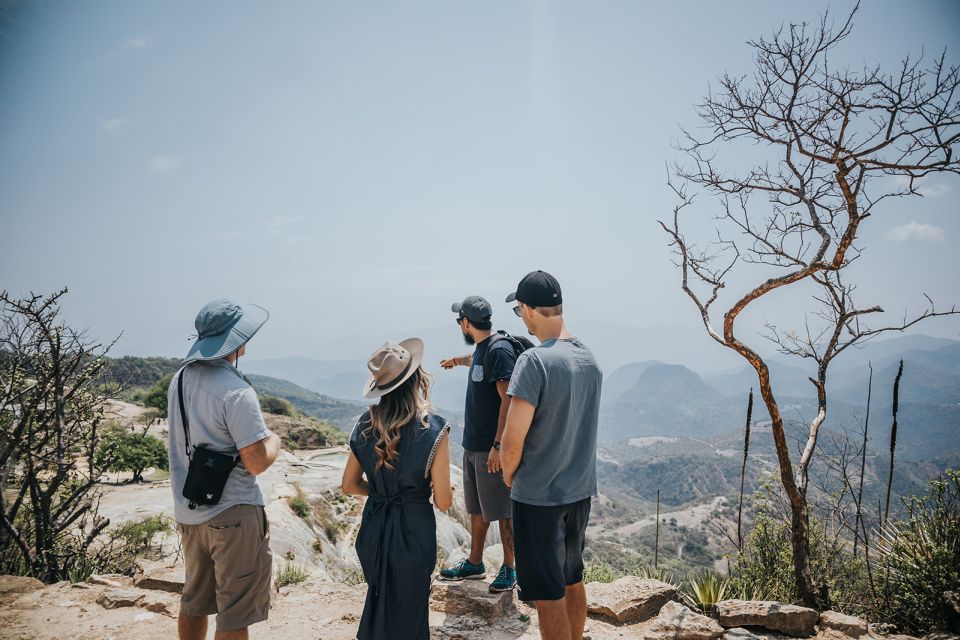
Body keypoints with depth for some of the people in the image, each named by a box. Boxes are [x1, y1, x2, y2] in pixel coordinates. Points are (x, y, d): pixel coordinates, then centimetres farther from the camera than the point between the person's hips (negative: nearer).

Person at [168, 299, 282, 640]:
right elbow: (257, 462, -22)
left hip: (188, 512, 8)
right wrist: (274, 440, -3)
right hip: (232, 515, -8)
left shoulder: (180, 380, 5)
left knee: (194, 603, 22)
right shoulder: (236, 392, -22)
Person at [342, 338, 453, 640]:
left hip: (373, 529, 4)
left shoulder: (365, 425, -7)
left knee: (377, 602, 27)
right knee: (408, 615, 16)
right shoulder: (433, 430, -21)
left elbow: (350, 485, 3)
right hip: (413, 534, -4)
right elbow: (443, 502, -15)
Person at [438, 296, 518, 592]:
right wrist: (457, 360, 58)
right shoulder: (481, 348, 10)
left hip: (493, 448, -9)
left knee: (501, 511, 4)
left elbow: (508, 400, -24)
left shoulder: (499, 350, -19)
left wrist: (498, 445, -26)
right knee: (477, 509, 19)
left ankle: (509, 570, 18)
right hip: (473, 445, 9)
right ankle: (474, 564, 32)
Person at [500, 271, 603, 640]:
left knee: (548, 595, 6)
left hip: (538, 496, -7)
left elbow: (512, 442, -23)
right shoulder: (590, 360, 2)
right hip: (580, 490, 7)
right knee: (572, 581, 22)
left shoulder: (534, 361, -22)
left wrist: (508, 474, -4)